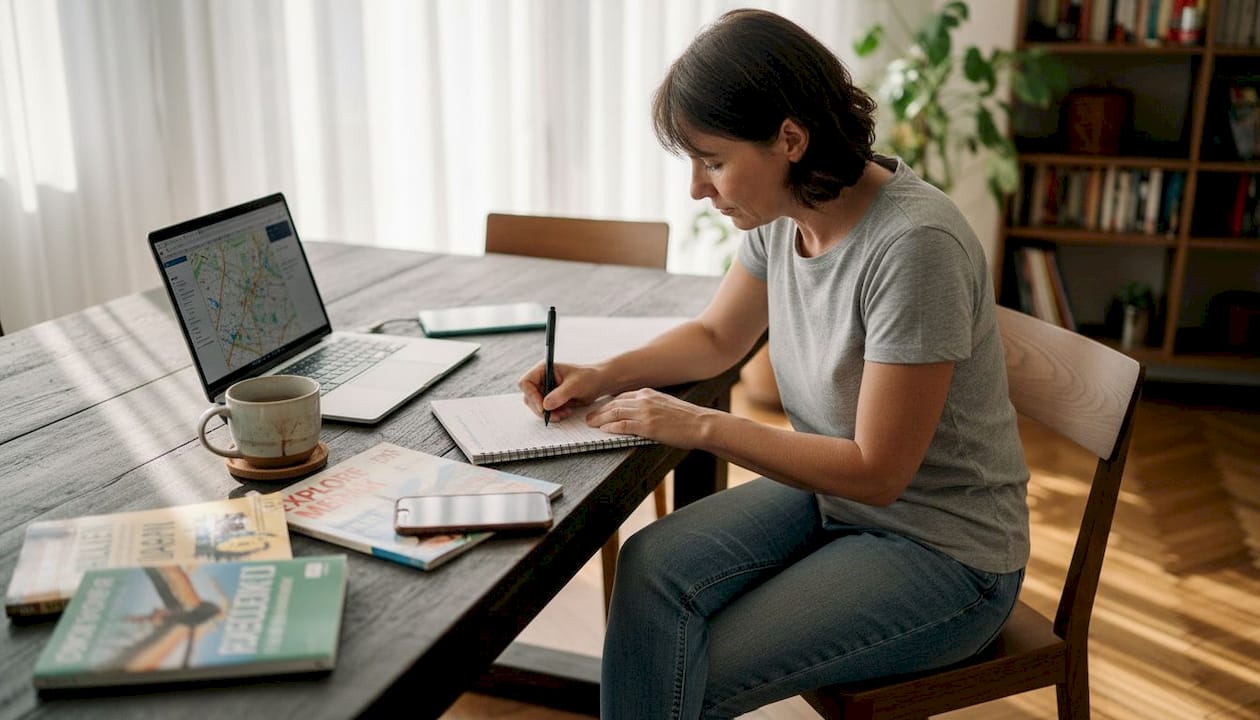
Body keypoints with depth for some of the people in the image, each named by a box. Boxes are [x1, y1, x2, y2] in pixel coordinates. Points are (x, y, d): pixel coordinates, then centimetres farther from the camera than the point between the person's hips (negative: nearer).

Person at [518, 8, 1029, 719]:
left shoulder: (915, 245, -29)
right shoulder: (784, 213, -5)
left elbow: (877, 472, -23)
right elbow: (716, 337, 12)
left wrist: (703, 426, -20)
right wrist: (602, 376, -4)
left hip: (943, 552, -6)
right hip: (830, 494, 7)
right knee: (652, 567, -17)